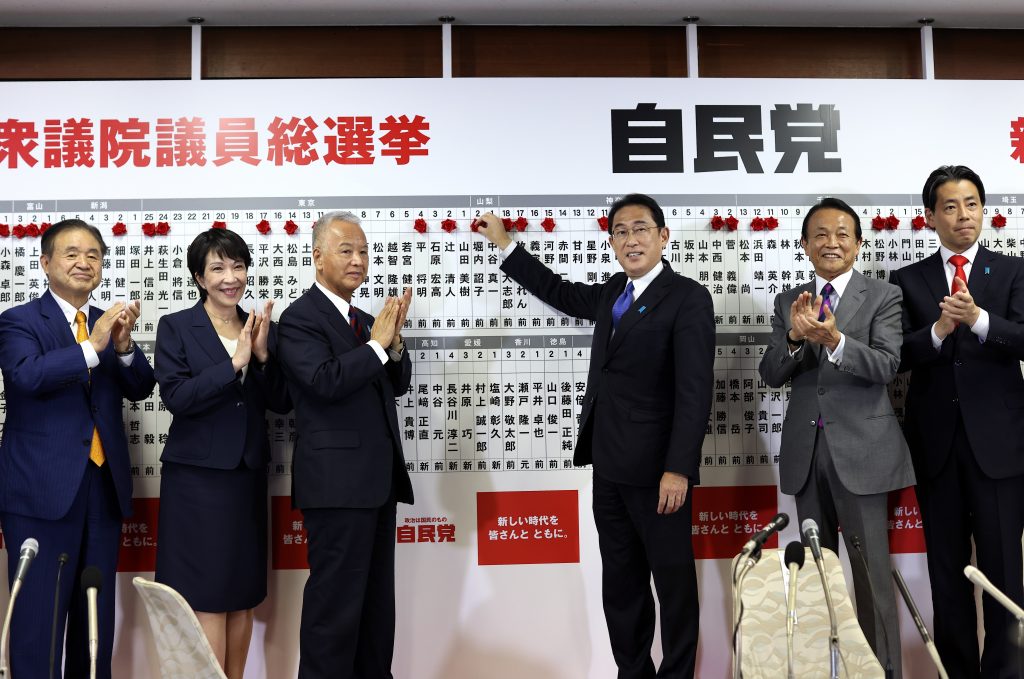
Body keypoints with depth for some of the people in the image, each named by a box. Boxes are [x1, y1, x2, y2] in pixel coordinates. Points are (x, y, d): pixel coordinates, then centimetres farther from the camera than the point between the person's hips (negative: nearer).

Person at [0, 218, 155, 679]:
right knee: (38, 616, 2)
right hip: (43, 490, -5)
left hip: (105, 487, 5)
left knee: (96, 617, 14)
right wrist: (92, 346, -29)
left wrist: (123, 345, -15)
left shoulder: (109, 323, 11)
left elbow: (140, 389, 3)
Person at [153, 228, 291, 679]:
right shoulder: (175, 327, -3)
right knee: (208, 596, -1)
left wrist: (263, 355, -13)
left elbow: (281, 403, 2)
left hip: (248, 475, 4)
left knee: (243, 595, 11)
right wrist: (235, 363, -21)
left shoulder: (263, 328, 8)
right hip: (197, 476, -4)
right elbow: (175, 397, -14)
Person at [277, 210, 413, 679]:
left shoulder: (365, 321, 16)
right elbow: (326, 380, -22)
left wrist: (394, 340, -4)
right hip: (337, 480, -8)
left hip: (379, 479, 8)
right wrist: (377, 344, -14)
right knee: (337, 597, -2)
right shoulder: (300, 318, -8)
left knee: (377, 599, 16)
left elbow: (397, 384, 12)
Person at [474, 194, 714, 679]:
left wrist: (677, 469, -22)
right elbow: (561, 293, 29)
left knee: (674, 581, 4)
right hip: (609, 466, 8)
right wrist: (505, 244, 29)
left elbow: (695, 390, -16)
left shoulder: (688, 298, -9)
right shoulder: (612, 293, 13)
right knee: (620, 584, 15)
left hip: (655, 469, -7)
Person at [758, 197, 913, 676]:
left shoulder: (883, 296, -2)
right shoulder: (788, 302, 7)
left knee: (870, 569, 1)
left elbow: (886, 367, -15)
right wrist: (795, 336, -21)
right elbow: (771, 375, -1)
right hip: (805, 450, 4)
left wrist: (834, 339, -32)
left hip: (861, 449, -4)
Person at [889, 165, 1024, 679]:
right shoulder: (908, 280, 6)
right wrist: (938, 331, -22)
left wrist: (978, 319, -27)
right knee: (947, 567, 11)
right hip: (936, 440, 2)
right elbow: (898, 357, -4)